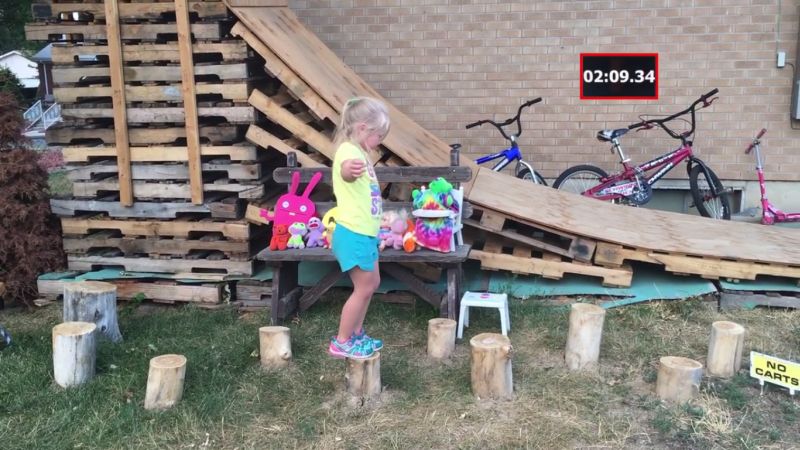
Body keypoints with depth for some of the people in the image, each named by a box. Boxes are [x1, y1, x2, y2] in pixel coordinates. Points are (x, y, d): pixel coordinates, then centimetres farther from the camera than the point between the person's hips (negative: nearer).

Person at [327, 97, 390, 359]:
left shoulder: (359, 152, 14)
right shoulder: (348, 150, -18)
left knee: (372, 284, 17)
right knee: (364, 288, -2)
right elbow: (345, 171, -46)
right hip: (354, 234, -10)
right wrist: (349, 169, -68)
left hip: (364, 233, 10)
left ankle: (356, 335, 29)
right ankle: (341, 343, 10)